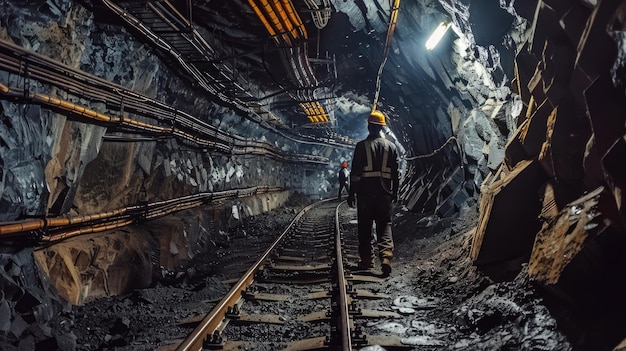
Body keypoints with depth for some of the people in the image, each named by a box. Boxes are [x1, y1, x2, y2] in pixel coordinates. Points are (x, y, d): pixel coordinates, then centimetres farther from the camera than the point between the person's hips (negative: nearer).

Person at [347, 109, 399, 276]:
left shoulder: (362, 145, -5)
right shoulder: (391, 146, 5)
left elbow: (355, 171, -6)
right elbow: (395, 173, 8)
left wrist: (351, 193, 0)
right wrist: (395, 192, 17)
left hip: (365, 191, -2)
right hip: (384, 192, 2)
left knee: (364, 227, 8)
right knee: (385, 225, 7)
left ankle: (366, 259, 13)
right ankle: (386, 256, -11)